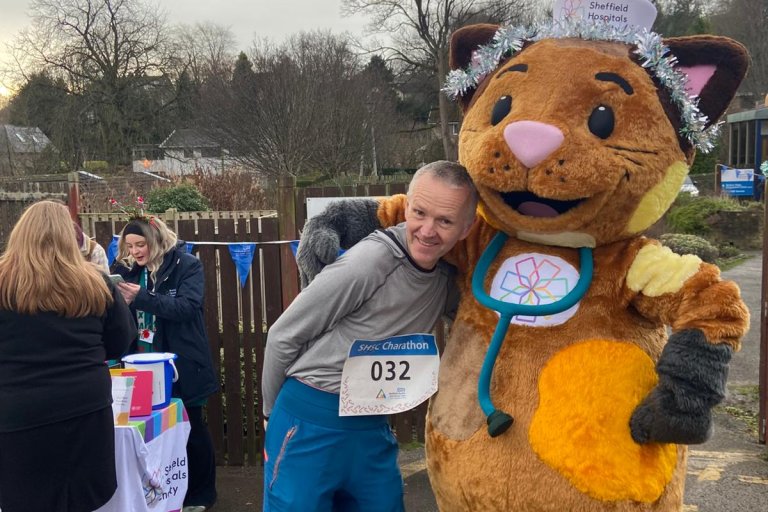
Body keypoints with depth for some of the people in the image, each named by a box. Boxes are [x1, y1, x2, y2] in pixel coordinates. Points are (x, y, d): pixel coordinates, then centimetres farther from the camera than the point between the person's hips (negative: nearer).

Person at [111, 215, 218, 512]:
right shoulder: (127, 269, 5)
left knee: (191, 428, 7)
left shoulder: (186, 265, -10)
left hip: (180, 363, -4)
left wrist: (141, 297, -29)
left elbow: (187, 307, -22)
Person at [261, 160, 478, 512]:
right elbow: (283, 336, -11)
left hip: (372, 428, 6)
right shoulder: (367, 263, -21)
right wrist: (273, 414, 1)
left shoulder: (448, 276, -2)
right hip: (310, 421, -5)